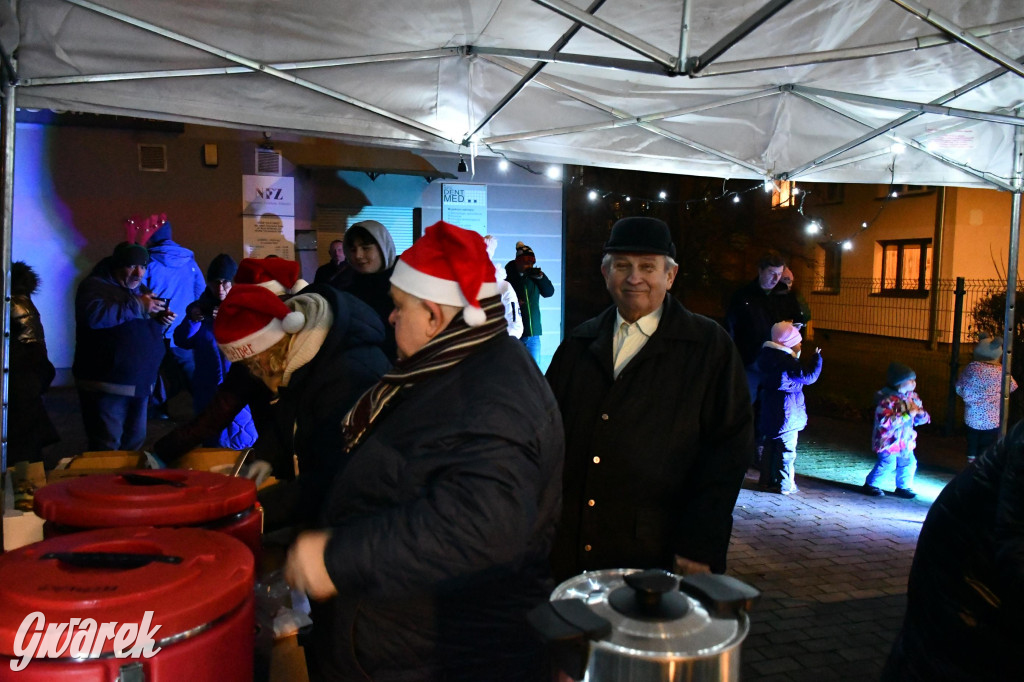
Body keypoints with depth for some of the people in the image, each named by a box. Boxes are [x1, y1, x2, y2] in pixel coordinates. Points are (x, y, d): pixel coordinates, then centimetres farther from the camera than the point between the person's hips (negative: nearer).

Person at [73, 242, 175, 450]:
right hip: (106, 385, -8)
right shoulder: (95, 285, -7)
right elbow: (94, 315, -28)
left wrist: (162, 321, 5)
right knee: (107, 448, -6)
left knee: (134, 444, 15)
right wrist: (137, 306, -25)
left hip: (140, 384, 8)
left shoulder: (141, 290, 18)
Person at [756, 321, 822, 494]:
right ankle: (785, 485, 9)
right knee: (786, 450, 2)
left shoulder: (767, 355, 4)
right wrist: (817, 358, -7)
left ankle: (767, 480, 23)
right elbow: (809, 376, -18)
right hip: (787, 414, -8)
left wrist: (796, 355, 11)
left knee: (770, 446, 16)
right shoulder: (786, 362, -22)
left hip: (770, 412, 8)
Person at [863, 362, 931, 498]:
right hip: (888, 440, -8)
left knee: (909, 463, 12)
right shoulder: (888, 400, -22)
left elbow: (920, 420, 14)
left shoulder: (913, 397, 4)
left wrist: (921, 414, -12)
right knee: (887, 464, -6)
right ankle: (870, 485, 15)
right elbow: (885, 422, -34)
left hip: (905, 441, 8)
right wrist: (907, 414, -32)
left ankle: (903, 487, 34)